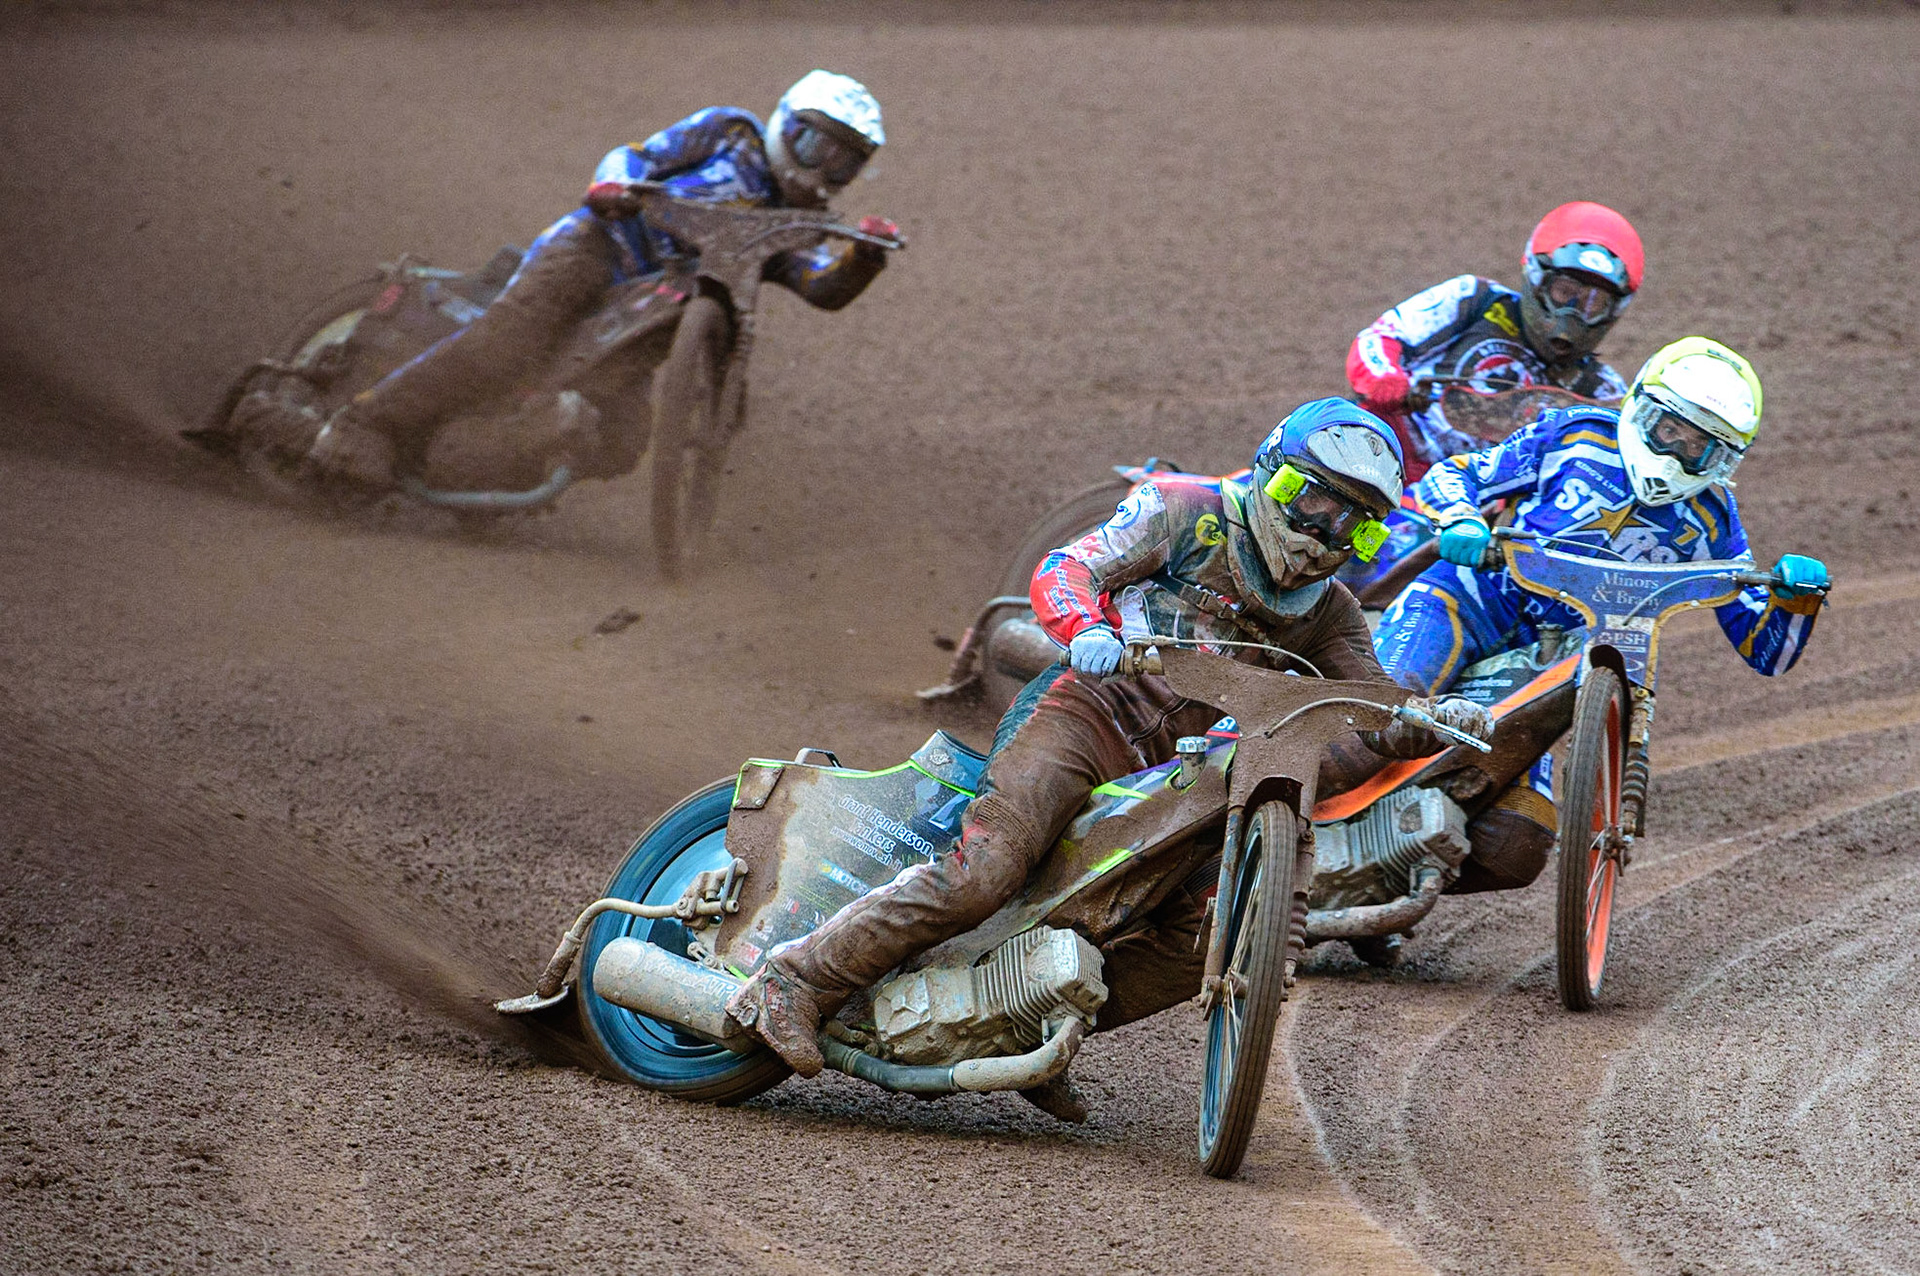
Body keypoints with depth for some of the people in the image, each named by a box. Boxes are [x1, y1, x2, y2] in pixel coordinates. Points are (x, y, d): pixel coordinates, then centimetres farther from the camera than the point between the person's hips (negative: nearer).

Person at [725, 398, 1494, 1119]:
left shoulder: (1324, 610, 16)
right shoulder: (1191, 511, 0)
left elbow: (1378, 722, 11)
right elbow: (1066, 569, -7)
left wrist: (1443, 721, -11)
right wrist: (1085, 626, -30)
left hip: (1168, 773, 7)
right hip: (1088, 709, -7)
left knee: (1193, 949, -6)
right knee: (983, 870, -27)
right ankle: (794, 983, -22)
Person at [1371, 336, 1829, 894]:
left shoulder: (1708, 522, 6)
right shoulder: (1578, 435, 1)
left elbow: (1765, 650, 7)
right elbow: (1449, 475, 2)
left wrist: (1797, 593, -14)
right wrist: (1461, 523, -21)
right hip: (1469, 598, -3)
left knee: (1513, 853, -13)